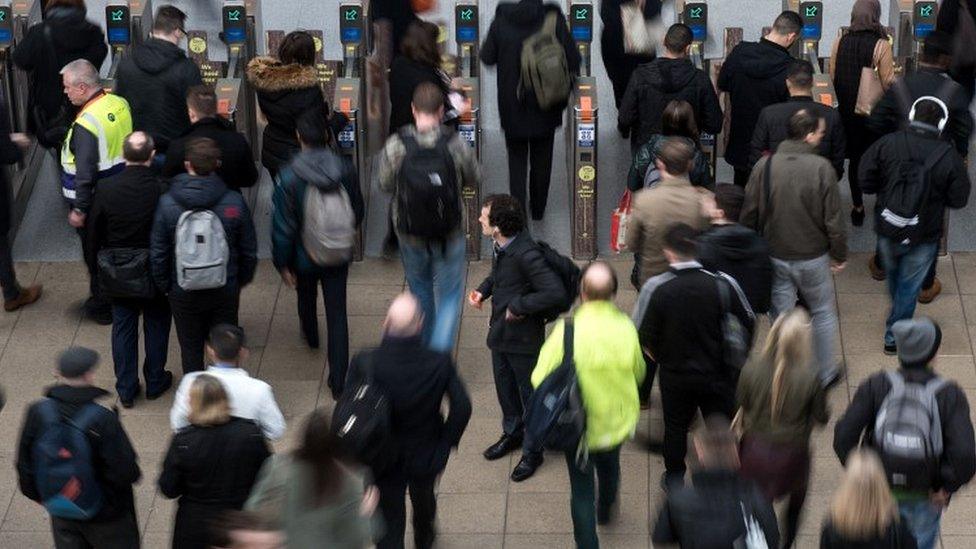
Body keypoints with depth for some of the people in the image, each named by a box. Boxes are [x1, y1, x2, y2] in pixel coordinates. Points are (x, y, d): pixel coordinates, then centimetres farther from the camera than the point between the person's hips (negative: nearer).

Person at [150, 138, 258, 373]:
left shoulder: (167, 204, -17)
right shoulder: (234, 202, -16)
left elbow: (158, 253, -8)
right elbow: (249, 250, -5)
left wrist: (163, 285, 8)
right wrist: (242, 279, 13)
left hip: (183, 294, 0)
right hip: (226, 290, 1)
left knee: (190, 348, 17)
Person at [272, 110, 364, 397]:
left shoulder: (290, 178, -24)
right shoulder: (346, 170, -14)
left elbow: (283, 226, -17)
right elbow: (358, 212, 1)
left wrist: (282, 263, -4)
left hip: (304, 256, -1)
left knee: (306, 298, 30)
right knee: (337, 313, 7)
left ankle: (310, 336, 59)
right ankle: (338, 379, 7)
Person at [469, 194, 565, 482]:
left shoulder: (526, 254, -32)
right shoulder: (501, 245, -6)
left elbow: (555, 292, -35)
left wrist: (518, 307, -27)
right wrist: (483, 290, -1)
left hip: (523, 337, -8)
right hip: (500, 332, 8)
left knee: (530, 394, 11)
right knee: (505, 387, 25)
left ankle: (533, 451, 29)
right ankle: (512, 434, 48)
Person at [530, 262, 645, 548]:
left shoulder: (567, 330, -24)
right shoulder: (625, 328, -16)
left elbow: (541, 379, -19)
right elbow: (639, 373, 0)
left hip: (577, 425, -4)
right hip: (617, 421, 4)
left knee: (582, 490, 11)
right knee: (609, 464, 35)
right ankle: (606, 509, 59)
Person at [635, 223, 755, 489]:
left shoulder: (655, 288, -21)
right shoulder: (722, 283, -18)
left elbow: (642, 335, -14)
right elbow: (748, 322, -5)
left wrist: (656, 356, 7)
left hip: (675, 375, 0)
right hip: (716, 373, 0)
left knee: (675, 426, 23)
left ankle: (674, 478, 39)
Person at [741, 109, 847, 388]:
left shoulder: (764, 166, -11)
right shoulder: (821, 168, -20)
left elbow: (749, 215, -3)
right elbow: (833, 219, -15)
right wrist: (839, 254, 1)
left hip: (774, 257, 3)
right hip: (812, 257, -2)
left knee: (781, 315, 16)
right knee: (823, 313, 19)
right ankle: (824, 374, 29)